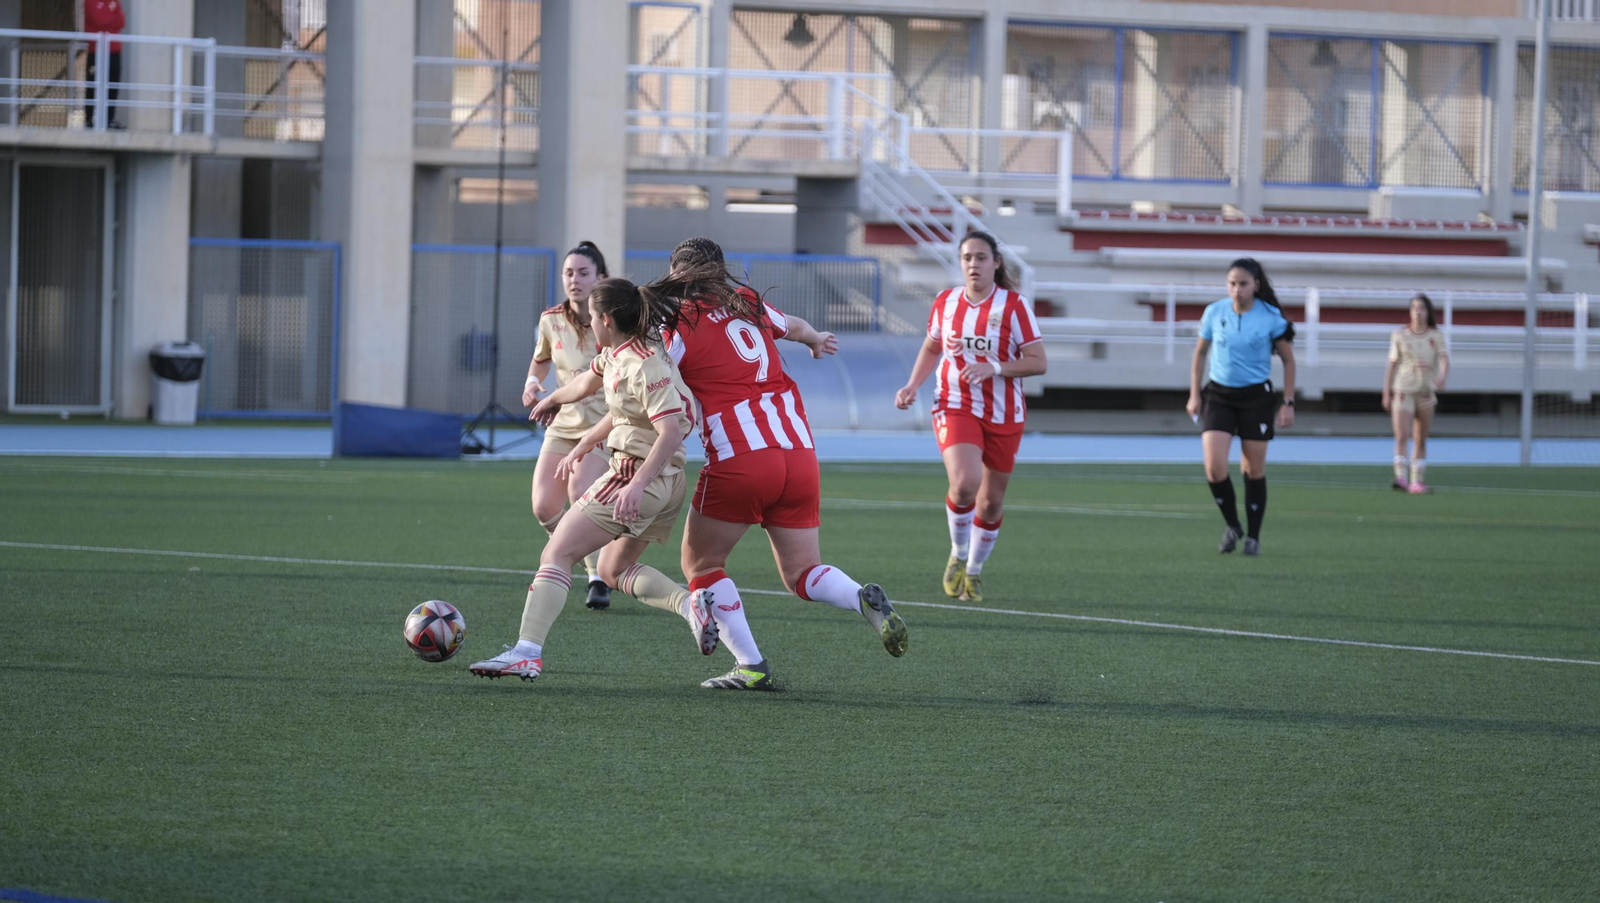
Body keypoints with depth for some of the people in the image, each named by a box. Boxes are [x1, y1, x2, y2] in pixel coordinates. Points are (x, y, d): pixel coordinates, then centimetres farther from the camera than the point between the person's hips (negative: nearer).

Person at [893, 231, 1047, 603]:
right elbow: (931, 348, 19)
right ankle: (958, 554, 1)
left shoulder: (1014, 305, -8)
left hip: (1003, 415, 0)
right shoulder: (945, 302, 2)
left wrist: (993, 368, -23)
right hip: (955, 408, 0)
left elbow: (1037, 362, -10)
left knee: (991, 501, 8)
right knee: (965, 484, -25)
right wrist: (914, 385, 4)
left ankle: (973, 571, 31)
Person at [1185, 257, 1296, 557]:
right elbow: (1200, 353, 11)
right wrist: (1194, 394, 6)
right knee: (1215, 467, -13)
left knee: (1254, 470, 3)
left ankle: (1253, 537, 18)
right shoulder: (1214, 312, -3)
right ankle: (1232, 526, 10)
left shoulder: (1271, 317, -8)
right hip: (1219, 395, 1)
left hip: (1256, 397, -1)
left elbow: (1288, 360, 1)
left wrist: (1288, 403, -3)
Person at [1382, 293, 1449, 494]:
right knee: (1401, 436, -17)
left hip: (1426, 392, 2)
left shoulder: (1435, 336, 4)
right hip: (1403, 391, -2)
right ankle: (1401, 477, -27)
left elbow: (1444, 359, -11)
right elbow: (1391, 365, 5)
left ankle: (1417, 481, 13)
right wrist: (1386, 394, 3)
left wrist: (1442, 376, -33)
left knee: (1420, 440, 7)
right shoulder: (1400, 335, 2)